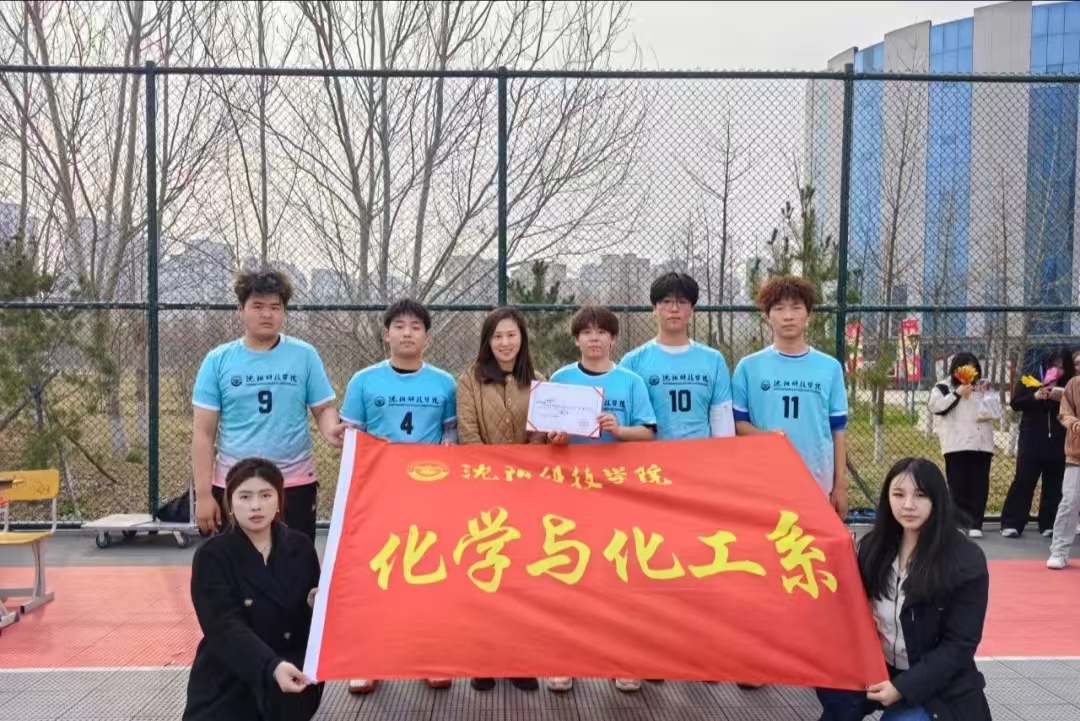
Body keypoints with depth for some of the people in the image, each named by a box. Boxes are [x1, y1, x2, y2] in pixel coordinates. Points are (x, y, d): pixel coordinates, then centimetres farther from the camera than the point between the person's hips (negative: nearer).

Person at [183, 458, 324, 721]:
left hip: (292, 667, 1)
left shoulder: (300, 546, 3)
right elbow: (225, 627, -22)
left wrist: (317, 605, -14)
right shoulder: (212, 556, -9)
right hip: (227, 679, -1)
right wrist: (272, 666, -39)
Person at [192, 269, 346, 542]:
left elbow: (324, 408, 5)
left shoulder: (305, 356, 1)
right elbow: (203, 432, 1)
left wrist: (332, 431, -20)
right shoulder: (218, 360, 1)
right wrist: (203, 493, -3)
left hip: (294, 484, 0)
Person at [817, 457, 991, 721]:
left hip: (937, 685, -2)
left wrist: (903, 686, -21)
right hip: (880, 669, 3)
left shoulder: (967, 562, -14)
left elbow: (959, 645, -14)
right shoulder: (874, 545, 1)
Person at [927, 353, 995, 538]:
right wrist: (957, 393, -11)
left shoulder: (983, 387, 19)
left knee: (979, 485, 1)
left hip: (981, 443, 4)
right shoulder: (943, 387, 6)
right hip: (957, 445, -4)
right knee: (958, 485, -4)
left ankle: (975, 524, 4)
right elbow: (935, 406, -9)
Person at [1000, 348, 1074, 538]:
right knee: (1023, 480, -4)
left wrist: (1063, 400, -15)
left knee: (1054, 484, 4)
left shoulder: (1067, 386, 8)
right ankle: (1011, 523, -1)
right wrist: (1035, 396, -17)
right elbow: (1015, 404, -3)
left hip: (1058, 442, 3)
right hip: (1032, 440, -2)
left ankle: (1049, 524, 12)